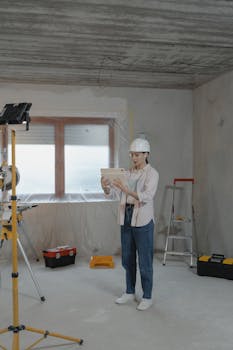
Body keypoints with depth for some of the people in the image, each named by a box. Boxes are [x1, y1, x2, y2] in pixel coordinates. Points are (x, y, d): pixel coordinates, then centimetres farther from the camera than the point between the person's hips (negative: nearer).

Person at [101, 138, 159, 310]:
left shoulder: (152, 173, -8)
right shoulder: (128, 173, 10)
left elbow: (147, 197, -23)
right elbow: (113, 194, 4)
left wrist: (126, 190, -34)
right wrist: (106, 187, -17)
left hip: (142, 220, -6)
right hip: (126, 218, 7)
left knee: (145, 261, 1)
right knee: (127, 259, 15)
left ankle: (147, 297, 15)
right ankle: (130, 292, 29)